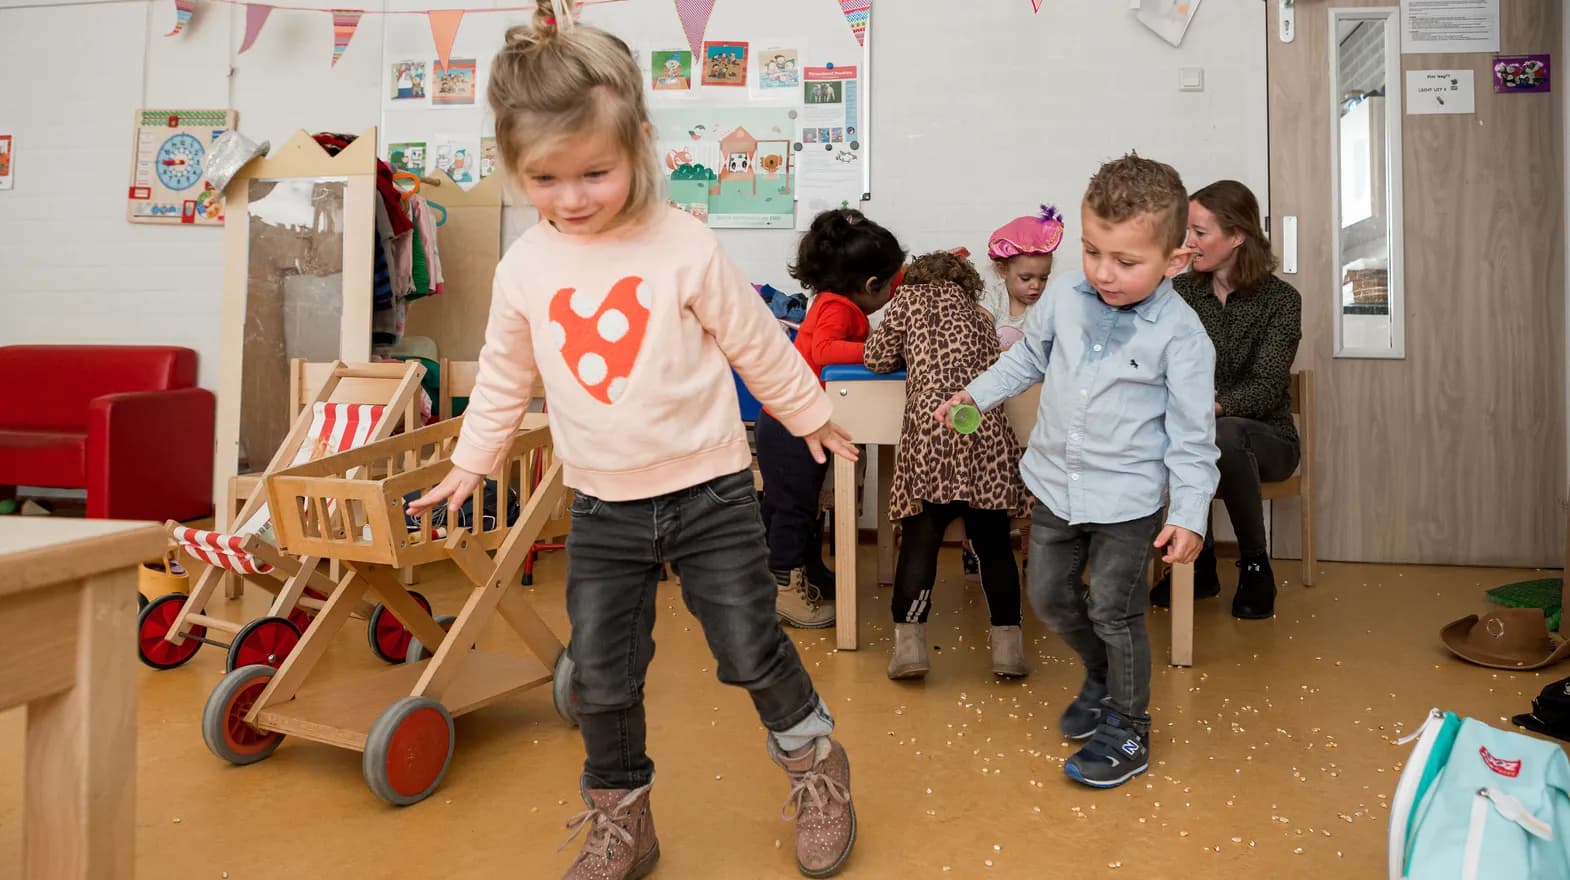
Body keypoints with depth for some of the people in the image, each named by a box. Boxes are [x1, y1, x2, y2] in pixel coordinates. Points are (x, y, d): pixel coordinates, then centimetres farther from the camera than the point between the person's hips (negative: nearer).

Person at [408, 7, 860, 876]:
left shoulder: (684, 246, -11)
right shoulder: (524, 267, -1)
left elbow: (757, 344, 0)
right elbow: (503, 375, 13)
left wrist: (809, 415, 11)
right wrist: (469, 463, 19)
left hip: (709, 489, -3)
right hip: (602, 507, 3)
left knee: (751, 651, 7)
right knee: (600, 679, 9)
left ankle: (817, 770, 35)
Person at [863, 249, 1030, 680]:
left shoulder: (909, 297, 18)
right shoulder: (980, 316, 28)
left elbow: (878, 357, 15)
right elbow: (995, 369, 23)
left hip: (931, 432, -3)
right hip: (986, 434, 3)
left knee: (920, 539, 1)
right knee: (993, 543, 10)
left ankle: (909, 641, -6)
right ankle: (1008, 644, 10)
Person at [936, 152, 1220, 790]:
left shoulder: (1180, 334, -17)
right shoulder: (1064, 296, -6)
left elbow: (1192, 432, -11)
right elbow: (1030, 356, 15)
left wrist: (1190, 513, -14)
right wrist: (979, 392, 11)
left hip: (1128, 498, -5)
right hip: (1056, 482, 5)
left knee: (1113, 612, 6)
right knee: (1047, 596, 16)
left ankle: (1127, 731, 28)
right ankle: (1102, 679, 44)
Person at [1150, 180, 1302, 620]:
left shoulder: (1280, 299, -7)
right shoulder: (1180, 291, 3)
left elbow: (1265, 389, -19)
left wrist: (1209, 406, -37)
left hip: (1265, 437, -2)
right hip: (1197, 433, 3)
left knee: (1224, 434, -38)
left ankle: (1255, 566, -14)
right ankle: (1199, 563, -11)